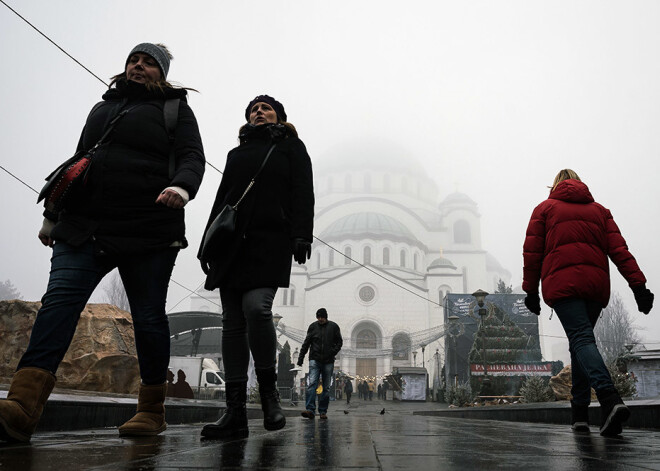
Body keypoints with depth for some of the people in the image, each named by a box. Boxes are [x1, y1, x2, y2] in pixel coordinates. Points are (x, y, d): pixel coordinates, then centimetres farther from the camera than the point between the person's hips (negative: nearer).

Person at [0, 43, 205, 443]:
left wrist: (182, 187, -26)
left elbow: (193, 157, -2)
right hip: (84, 226, 5)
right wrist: (52, 215, 26)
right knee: (60, 299, -14)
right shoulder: (103, 107, 26)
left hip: (148, 230, -4)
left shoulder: (174, 108, 12)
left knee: (148, 316, -1)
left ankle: (152, 411, 10)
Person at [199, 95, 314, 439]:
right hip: (231, 243, 5)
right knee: (233, 320, -4)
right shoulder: (237, 153, 28)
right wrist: (208, 243, 14)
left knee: (256, 306, -25)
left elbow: (303, 193, 3)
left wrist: (301, 235, -12)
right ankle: (236, 412, -3)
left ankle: (268, 388, -4)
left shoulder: (291, 147, 16)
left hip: (270, 241, -4)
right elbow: (221, 199, 23)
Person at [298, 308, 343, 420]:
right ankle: (310, 409, -21)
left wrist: (333, 352, -8)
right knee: (312, 384, -15)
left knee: (326, 387, 3)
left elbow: (339, 342, 9)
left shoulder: (333, 327, 5)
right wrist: (300, 358, 7)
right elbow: (306, 344, 11)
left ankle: (323, 411, 10)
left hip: (328, 361, 0)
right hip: (315, 360, 0)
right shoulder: (313, 326, 7)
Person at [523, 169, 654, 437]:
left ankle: (610, 399, -36)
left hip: (562, 283, -4)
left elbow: (532, 252, 7)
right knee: (581, 340, 12)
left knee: (581, 339, -14)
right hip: (597, 284, 4)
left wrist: (531, 290, 10)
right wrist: (639, 285, 3)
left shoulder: (545, 208, 15)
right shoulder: (599, 211, 22)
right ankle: (579, 412, 10)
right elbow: (619, 250, 9)